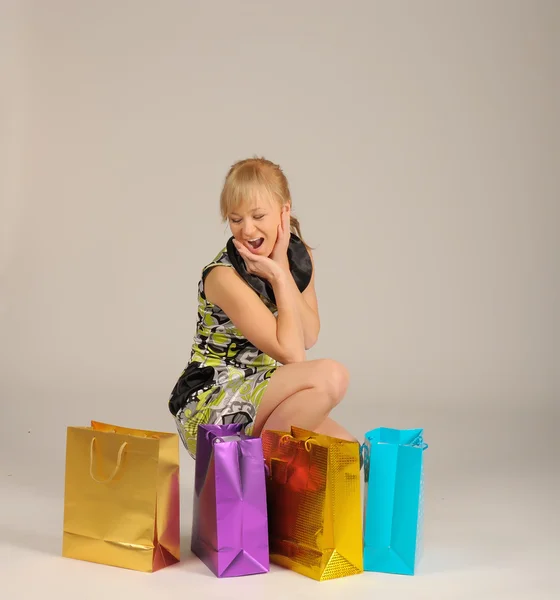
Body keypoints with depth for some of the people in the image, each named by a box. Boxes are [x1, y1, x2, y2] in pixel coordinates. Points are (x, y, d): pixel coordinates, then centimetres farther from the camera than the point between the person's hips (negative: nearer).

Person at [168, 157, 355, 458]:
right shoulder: (223, 277, -19)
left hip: (258, 394, 7)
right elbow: (292, 354, -21)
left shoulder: (300, 256, 3)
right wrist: (278, 276, -18)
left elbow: (308, 338, -8)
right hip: (207, 408, -7)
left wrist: (282, 271, -15)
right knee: (330, 375, -27)